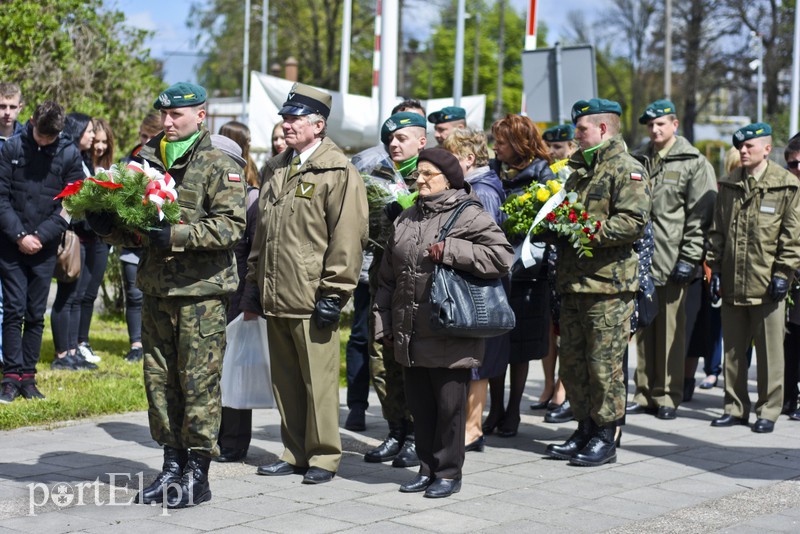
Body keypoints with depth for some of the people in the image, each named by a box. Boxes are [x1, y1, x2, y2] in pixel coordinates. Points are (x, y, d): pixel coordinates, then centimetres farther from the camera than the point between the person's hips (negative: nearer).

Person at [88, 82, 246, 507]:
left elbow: (232, 227, -16)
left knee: (198, 382, -2)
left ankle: (197, 474, 7)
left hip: (201, 293, -6)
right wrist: (107, 225, 0)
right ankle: (172, 466, 21)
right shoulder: (147, 160, 13)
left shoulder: (218, 166, -4)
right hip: (156, 289, 6)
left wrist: (176, 235, -23)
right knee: (159, 379, 10)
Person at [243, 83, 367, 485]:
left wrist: (333, 294, -14)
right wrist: (254, 285, 18)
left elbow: (347, 238, -12)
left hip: (312, 299, -8)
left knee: (319, 382, -1)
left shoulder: (338, 172, -7)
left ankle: (323, 456, 10)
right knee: (284, 381, 13)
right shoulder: (275, 169, 17)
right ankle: (294, 453, 23)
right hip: (275, 298, 8)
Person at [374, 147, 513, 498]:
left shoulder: (469, 216, -6)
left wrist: (451, 250, -20)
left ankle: (448, 472, 14)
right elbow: (388, 278, 19)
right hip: (409, 336, 6)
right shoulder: (406, 219, 15)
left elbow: (502, 256, -17)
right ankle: (427, 468, 26)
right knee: (419, 405, 13)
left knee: (449, 404, 2)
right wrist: (382, 322, 15)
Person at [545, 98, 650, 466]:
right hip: (574, 283, 9)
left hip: (609, 285, -9)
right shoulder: (580, 170, 21)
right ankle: (585, 431, 22)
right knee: (572, 361, 11)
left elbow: (634, 222, -18)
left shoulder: (627, 170, -7)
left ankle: (605, 439, 5)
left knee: (604, 364, -4)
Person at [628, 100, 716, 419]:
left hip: (672, 260, -4)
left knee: (670, 330, -1)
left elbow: (700, 216, -5)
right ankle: (645, 393, 17)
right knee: (643, 329, 8)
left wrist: (689, 259, -11)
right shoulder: (637, 161, 14)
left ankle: (668, 396, 8)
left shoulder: (694, 163, -1)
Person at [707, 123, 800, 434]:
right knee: (733, 350, 10)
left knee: (769, 352, 2)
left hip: (767, 283, -4)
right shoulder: (729, 185, 11)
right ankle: (735, 408, 20)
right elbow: (717, 230, 15)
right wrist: (715, 268, 9)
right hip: (732, 283, 5)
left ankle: (768, 411, 11)